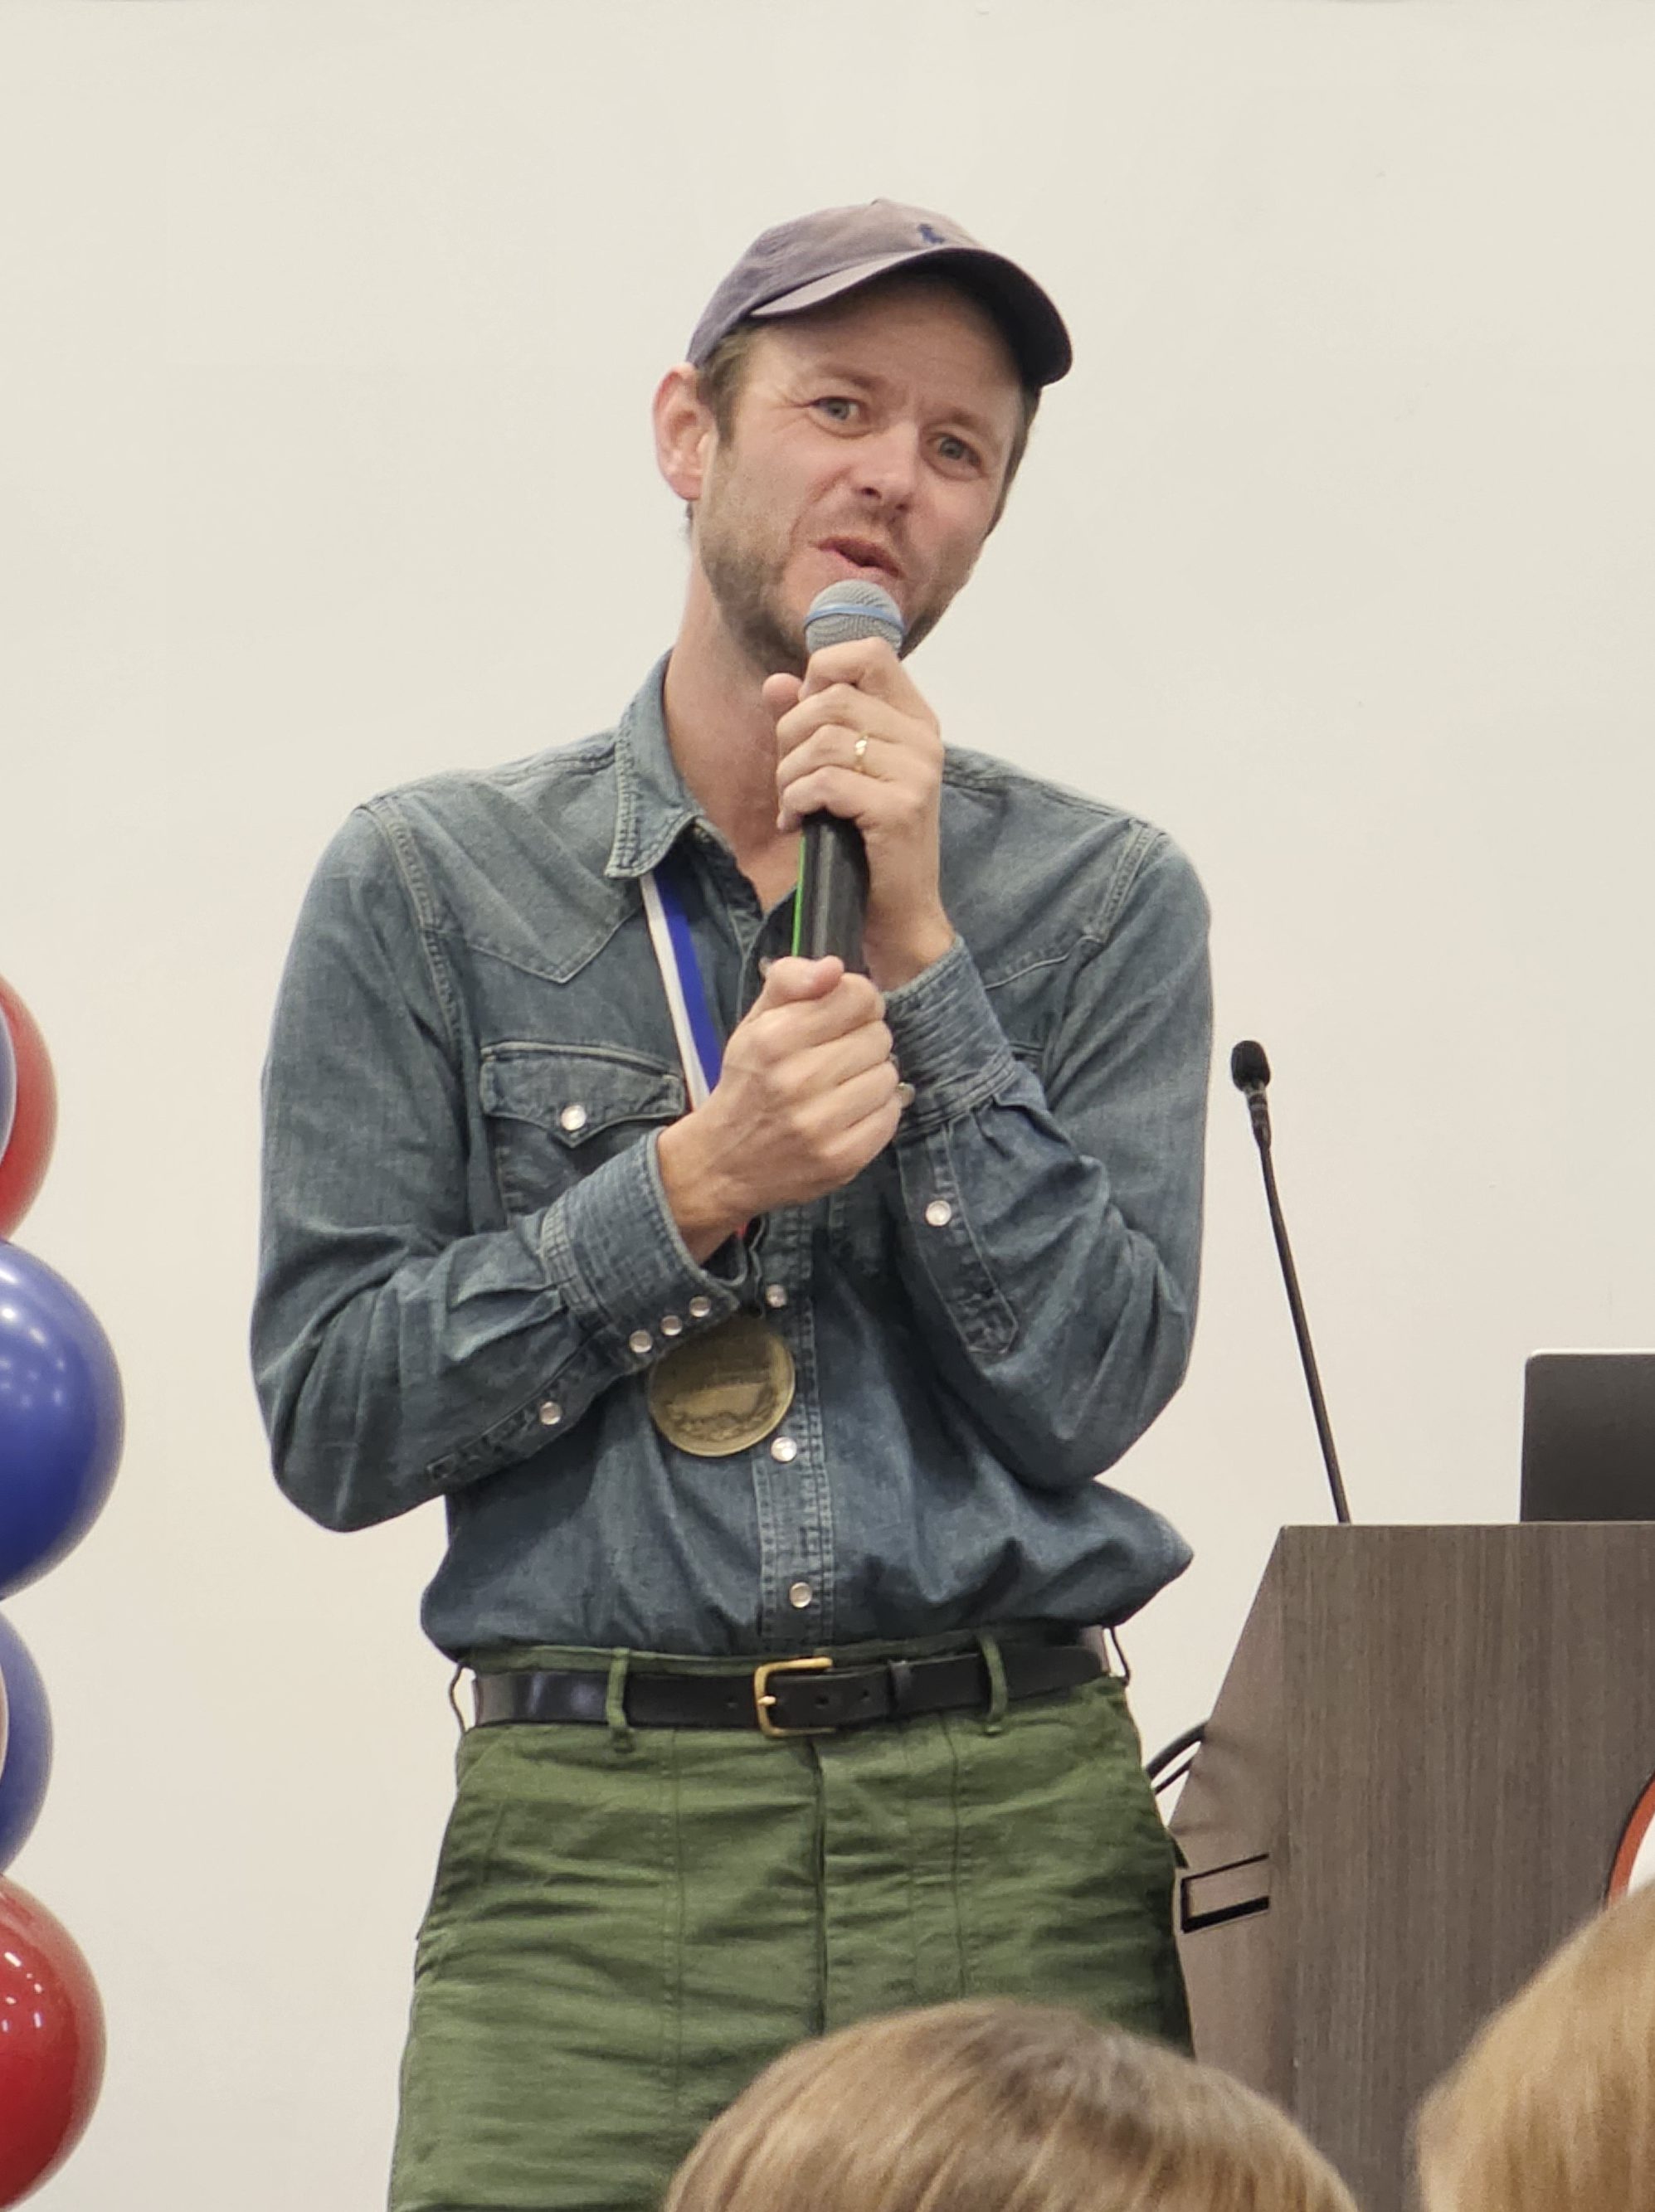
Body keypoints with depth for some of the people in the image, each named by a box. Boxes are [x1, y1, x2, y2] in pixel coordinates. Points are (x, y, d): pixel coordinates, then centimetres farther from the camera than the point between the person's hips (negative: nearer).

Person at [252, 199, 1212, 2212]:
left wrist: (914, 949, -6)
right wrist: (696, 1186, -10)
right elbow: (330, 1421, 1)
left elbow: (1088, 1388, -2)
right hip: (593, 1848, -1)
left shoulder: (1100, 900, 9)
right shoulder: (428, 887, 7)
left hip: (1019, 1840, 1)